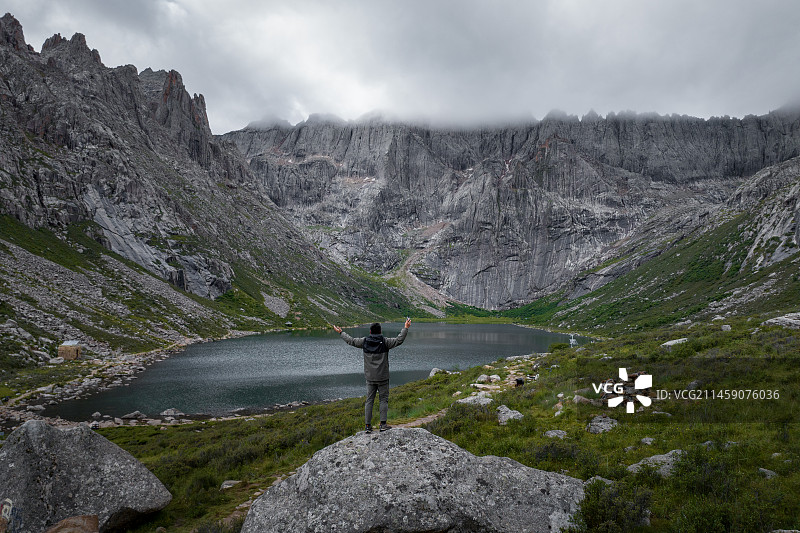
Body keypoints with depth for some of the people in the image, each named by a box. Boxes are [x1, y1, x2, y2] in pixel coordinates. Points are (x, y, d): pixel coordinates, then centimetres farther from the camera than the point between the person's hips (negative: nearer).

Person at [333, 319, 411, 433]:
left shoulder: (364, 341, 0)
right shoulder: (384, 342, -9)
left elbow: (351, 341, 10)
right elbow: (399, 340, -13)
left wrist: (341, 333, 24)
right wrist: (405, 328, -7)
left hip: (370, 377, 3)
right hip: (382, 377, -3)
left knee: (369, 400, 8)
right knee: (383, 399, 5)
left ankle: (368, 425, 7)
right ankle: (383, 424, -1)